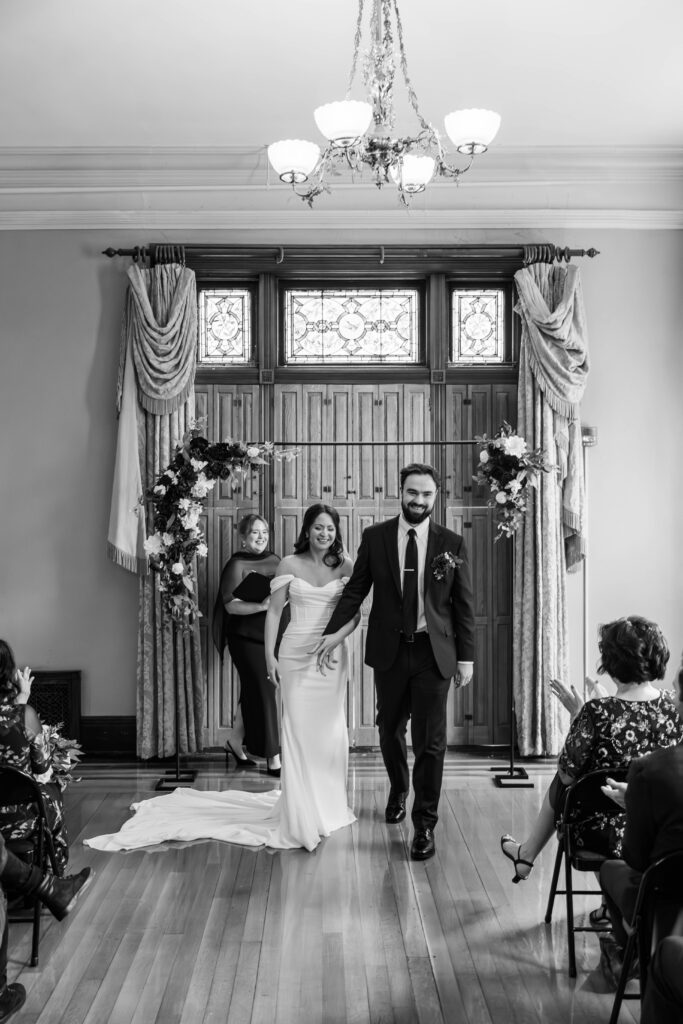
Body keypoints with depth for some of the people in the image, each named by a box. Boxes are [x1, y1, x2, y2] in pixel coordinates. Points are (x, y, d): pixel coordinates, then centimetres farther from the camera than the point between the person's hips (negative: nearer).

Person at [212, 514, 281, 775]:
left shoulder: (274, 560, 10)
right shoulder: (236, 565, -9)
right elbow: (231, 605, -16)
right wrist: (262, 605, -28)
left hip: (272, 636, 6)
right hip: (247, 638, -6)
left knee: (253, 691, 15)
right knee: (263, 693, -5)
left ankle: (235, 741, 33)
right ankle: (272, 759, 2)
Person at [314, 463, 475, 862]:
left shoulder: (452, 544, -2)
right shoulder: (375, 537, 0)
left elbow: (464, 604, 0)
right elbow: (356, 589, 2)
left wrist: (466, 657, -2)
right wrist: (334, 631, -9)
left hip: (434, 652, -1)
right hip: (389, 650, 2)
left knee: (430, 740, -1)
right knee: (390, 730, 17)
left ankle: (425, 825, 13)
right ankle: (399, 790, 45)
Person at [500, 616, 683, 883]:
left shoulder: (599, 712, -28)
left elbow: (567, 774, -16)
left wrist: (577, 714, -4)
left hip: (603, 837, -5)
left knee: (559, 786, 26)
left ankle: (526, 855, 48)